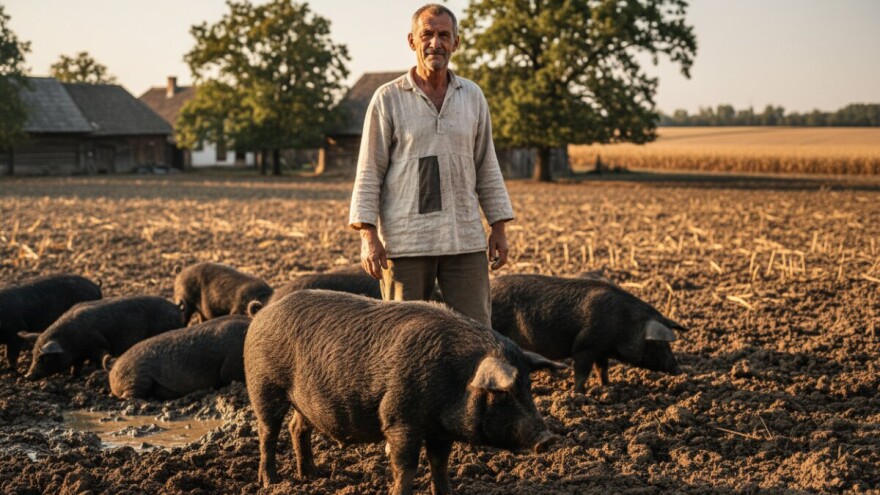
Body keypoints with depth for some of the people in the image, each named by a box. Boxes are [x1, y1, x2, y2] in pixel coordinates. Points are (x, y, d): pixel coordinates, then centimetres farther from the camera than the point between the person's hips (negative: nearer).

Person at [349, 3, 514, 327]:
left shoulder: (473, 97, 10)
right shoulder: (388, 99, 0)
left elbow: (486, 167, 15)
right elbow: (369, 172, -2)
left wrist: (499, 227, 9)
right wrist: (367, 234, -10)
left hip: (465, 239, 3)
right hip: (404, 240, -3)